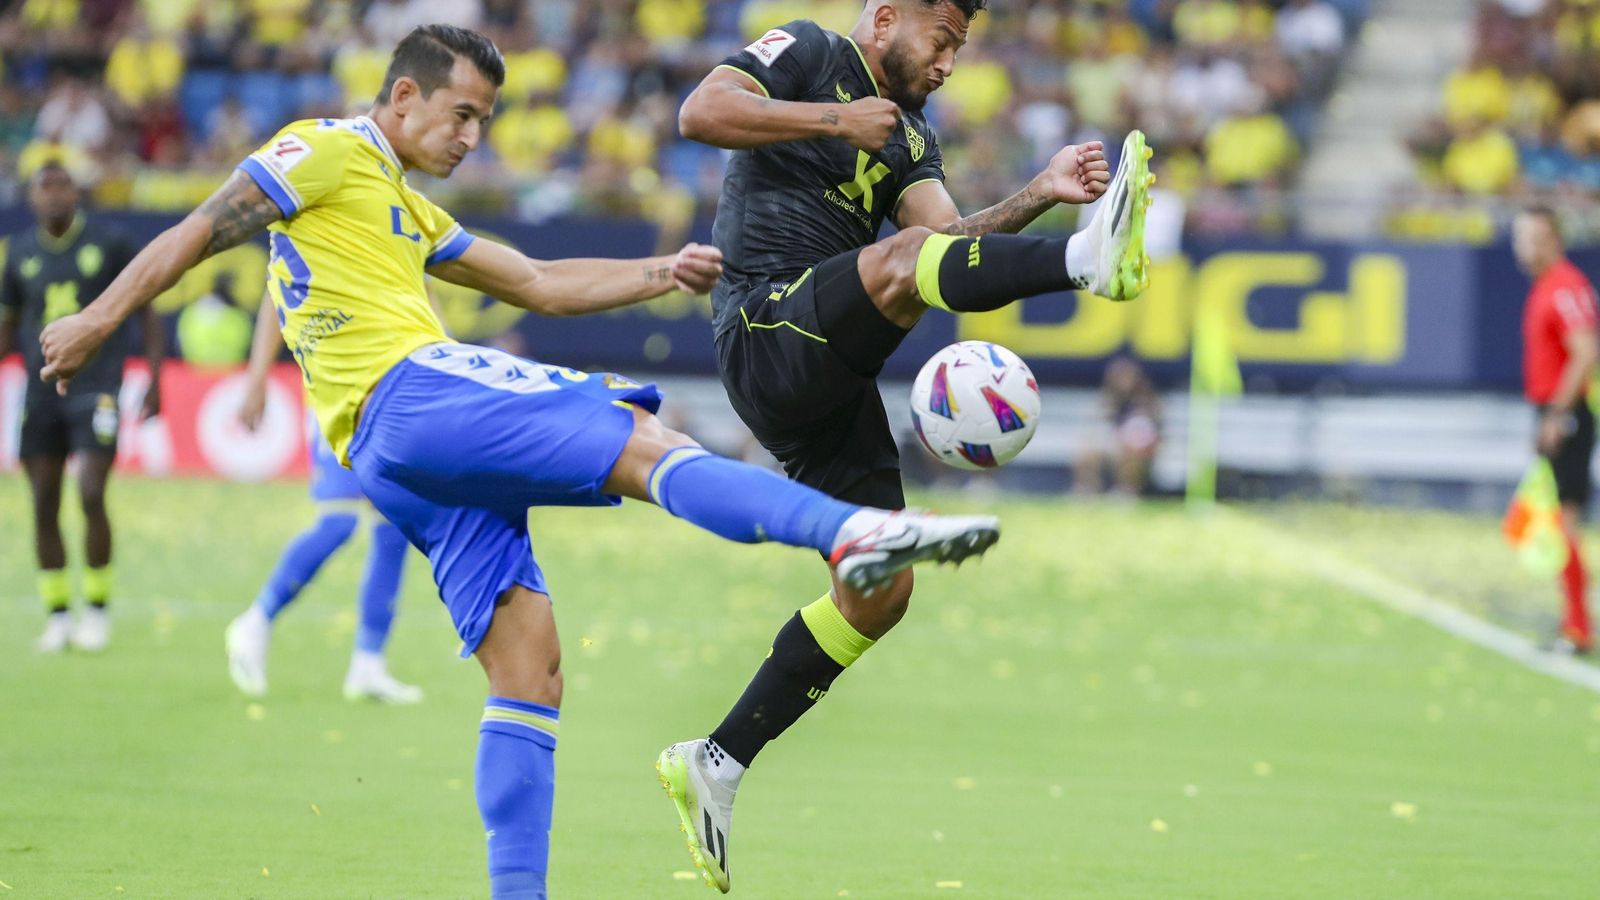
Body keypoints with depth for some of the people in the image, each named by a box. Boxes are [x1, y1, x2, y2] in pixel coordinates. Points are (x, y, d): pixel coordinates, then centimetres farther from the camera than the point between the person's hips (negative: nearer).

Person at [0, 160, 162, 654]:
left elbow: (147, 311, 4)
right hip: (41, 391, 3)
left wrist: (154, 381, -2)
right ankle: (57, 616, 10)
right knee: (44, 505, 1)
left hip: (96, 387, -3)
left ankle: (97, 610, 0)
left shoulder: (109, 243, -1)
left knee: (91, 494, -13)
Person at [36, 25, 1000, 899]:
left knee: (527, 658, 1)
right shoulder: (333, 152, 5)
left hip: (398, 462, 10)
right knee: (648, 446, -21)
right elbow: (203, 231, -1)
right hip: (409, 392, -10)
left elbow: (541, 285, 31)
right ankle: (856, 531, -38)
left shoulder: (409, 212, 33)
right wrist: (100, 318, -9)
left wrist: (662, 274, 20)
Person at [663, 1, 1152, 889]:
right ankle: (1090, 260, -61)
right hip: (769, 336, -9)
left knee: (880, 588, 5)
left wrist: (1036, 198, -10)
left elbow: (955, 236, 6)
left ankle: (716, 764, 12)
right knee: (905, 256, -33)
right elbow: (699, 113, -14)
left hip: (833, 381, 9)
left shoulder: (908, 139, 24)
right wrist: (834, 120, -15)